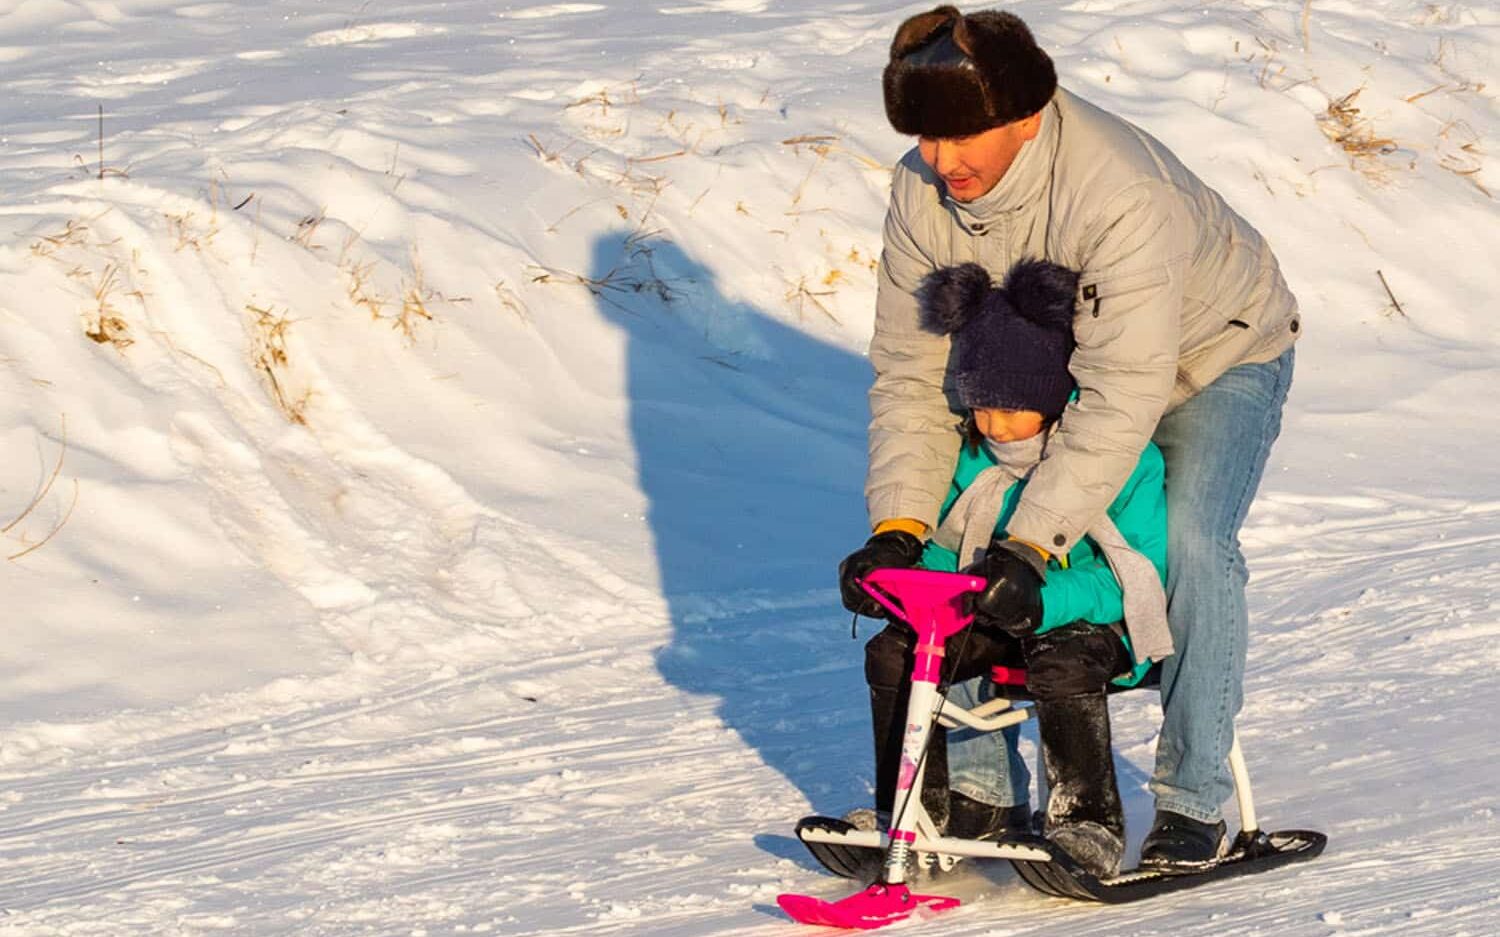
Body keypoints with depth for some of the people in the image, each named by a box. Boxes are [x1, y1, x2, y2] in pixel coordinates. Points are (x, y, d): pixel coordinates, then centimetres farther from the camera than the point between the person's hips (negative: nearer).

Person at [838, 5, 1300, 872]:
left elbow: (1126, 393, -44)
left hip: (1217, 353, -5)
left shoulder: (1121, 191, -41)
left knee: (1193, 542, -27)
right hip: (1057, 367, 6)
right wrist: (899, 525, -27)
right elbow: (911, 369, -15)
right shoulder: (922, 193, -22)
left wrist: (1034, 542, -47)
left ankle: (1195, 801, -17)